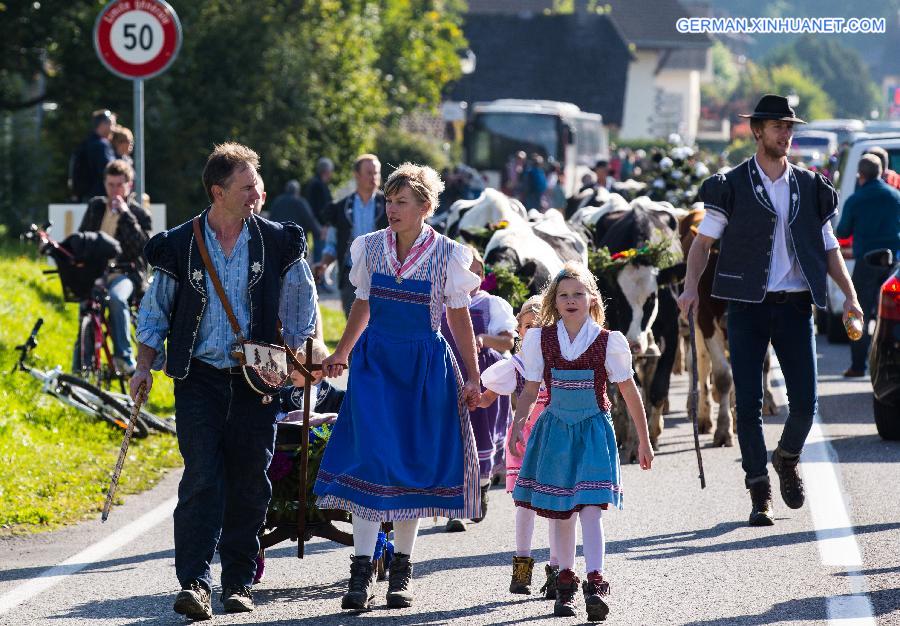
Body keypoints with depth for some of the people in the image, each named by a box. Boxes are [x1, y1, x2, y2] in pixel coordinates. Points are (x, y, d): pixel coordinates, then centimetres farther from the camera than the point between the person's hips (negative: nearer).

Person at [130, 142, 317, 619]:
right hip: (199, 378, -1)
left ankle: (239, 583, 13)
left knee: (248, 482, 3)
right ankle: (195, 584, -16)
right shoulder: (180, 245, 0)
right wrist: (145, 366, 3)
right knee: (201, 477, -12)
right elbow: (155, 310, 10)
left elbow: (301, 306, 13)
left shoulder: (278, 243, 3)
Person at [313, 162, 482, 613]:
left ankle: (400, 572, 15)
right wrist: (341, 354, 22)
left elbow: (459, 317, 2)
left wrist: (472, 377, 0)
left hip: (425, 366, -1)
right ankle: (361, 573, -12)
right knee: (370, 459, -11)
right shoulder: (370, 247, 1)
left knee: (415, 462, 3)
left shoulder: (447, 255, -5)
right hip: (375, 361, 1)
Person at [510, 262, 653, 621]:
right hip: (555, 429, 3)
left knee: (590, 508, -15)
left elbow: (629, 393, 2)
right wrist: (517, 426, -5)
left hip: (593, 430, -3)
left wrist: (644, 441, 5)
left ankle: (595, 585, -20)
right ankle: (566, 583, 19)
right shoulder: (541, 340, 0)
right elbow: (530, 390, 8)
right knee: (560, 511, 7)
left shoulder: (607, 342, -5)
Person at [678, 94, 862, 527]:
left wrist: (849, 295, 0)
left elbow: (828, 248, 13)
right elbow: (704, 240, 1)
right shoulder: (731, 186, 3)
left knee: (805, 401, -4)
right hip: (748, 307, -2)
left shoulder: (810, 187, 10)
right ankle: (759, 494, 7)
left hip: (795, 305, 2)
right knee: (748, 403, -3)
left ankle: (787, 460, 27)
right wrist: (691, 287, -15)